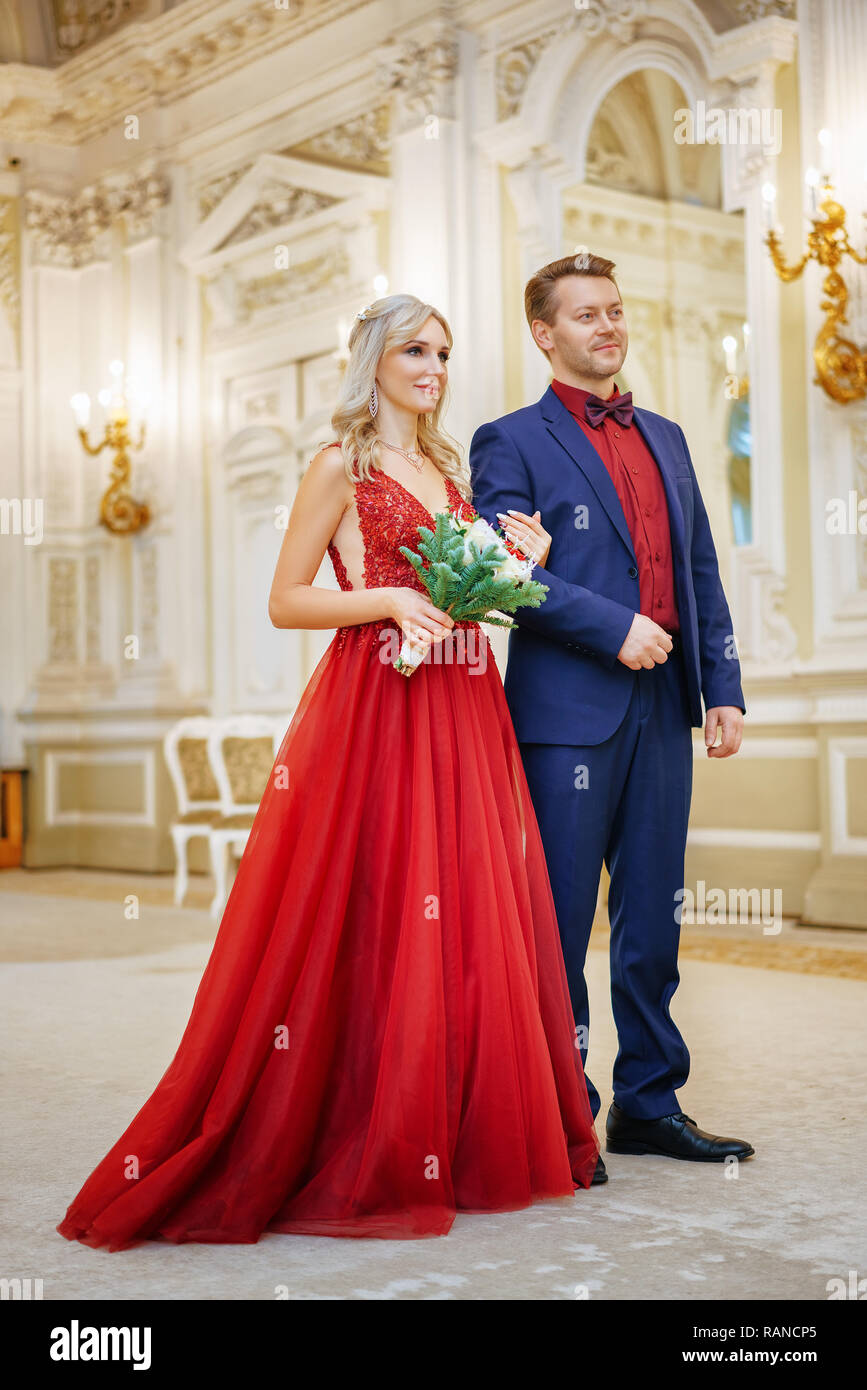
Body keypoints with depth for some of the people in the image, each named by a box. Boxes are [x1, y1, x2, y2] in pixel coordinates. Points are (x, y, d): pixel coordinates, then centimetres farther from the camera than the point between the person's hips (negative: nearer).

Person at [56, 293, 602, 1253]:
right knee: (372, 924, -5)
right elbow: (285, 602, -4)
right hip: (375, 710, -7)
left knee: (469, 917, 5)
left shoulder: (449, 469, 19)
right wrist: (389, 600, -16)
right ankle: (367, 1151, 6)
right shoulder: (341, 467, 0)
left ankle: (461, 1138, 16)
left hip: (464, 710, 7)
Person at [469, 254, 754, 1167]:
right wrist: (614, 626, -17)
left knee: (654, 921, 10)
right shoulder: (511, 442, 1)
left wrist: (723, 685, 10)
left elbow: (702, 572, 18)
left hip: (662, 711, 6)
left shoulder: (665, 438, 19)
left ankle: (648, 1105, 21)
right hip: (567, 713, -6)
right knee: (558, 924, 0)